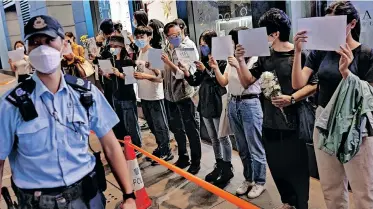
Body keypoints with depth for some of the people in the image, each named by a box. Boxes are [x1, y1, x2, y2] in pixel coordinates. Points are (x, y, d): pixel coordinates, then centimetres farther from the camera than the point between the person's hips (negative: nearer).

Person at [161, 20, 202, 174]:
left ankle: (195, 162, 19)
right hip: (170, 94, 7)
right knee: (176, 129, 18)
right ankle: (183, 157, 36)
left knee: (191, 130, 4)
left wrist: (169, 63, -28)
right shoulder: (168, 49, 6)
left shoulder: (189, 46, -13)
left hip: (185, 94, -7)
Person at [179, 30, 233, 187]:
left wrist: (205, 70, -22)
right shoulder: (203, 61, 9)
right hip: (205, 104, 8)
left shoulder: (221, 61, -12)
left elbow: (221, 82, -19)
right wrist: (186, 72, -9)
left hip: (218, 104, -7)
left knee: (223, 138, 3)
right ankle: (219, 166, 30)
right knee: (213, 138, 16)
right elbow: (195, 82, 8)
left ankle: (227, 169, 15)